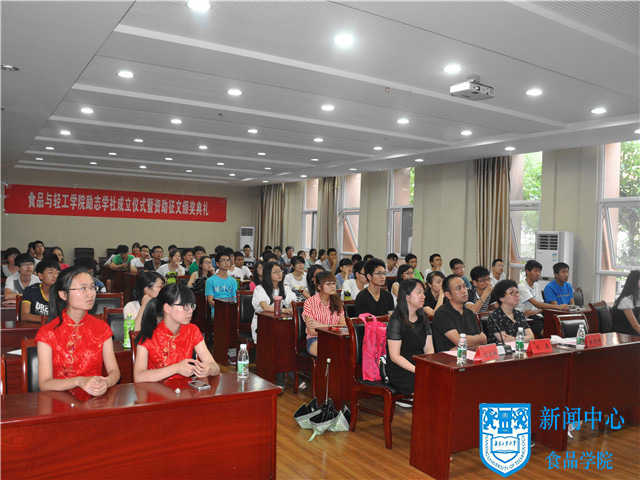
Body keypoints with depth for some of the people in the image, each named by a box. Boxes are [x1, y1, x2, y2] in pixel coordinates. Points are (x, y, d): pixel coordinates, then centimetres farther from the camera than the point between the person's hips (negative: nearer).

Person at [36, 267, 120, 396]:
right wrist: (79, 381, -22)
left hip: (95, 400, 2)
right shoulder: (47, 333, 1)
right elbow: (44, 384, -6)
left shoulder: (102, 328, 10)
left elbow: (114, 371, 5)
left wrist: (106, 383, -18)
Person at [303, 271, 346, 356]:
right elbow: (312, 331, -6)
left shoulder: (337, 302, 11)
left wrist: (322, 326, -13)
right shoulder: (310, 302, -2)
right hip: (315, 340, -4)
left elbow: (343, 325, 1)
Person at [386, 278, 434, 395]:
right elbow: (395, 356, -14)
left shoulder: (423, 318, 12)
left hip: (420, 364, 7)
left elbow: (429, 349, 9)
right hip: (399, 371, -7)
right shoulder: (396, 321, -11)